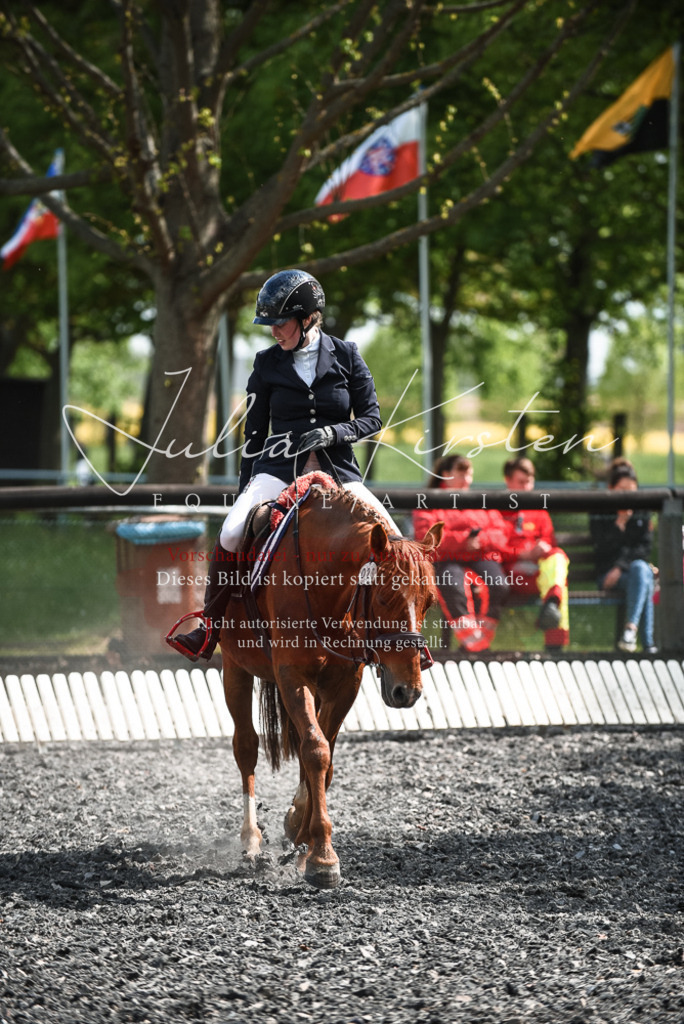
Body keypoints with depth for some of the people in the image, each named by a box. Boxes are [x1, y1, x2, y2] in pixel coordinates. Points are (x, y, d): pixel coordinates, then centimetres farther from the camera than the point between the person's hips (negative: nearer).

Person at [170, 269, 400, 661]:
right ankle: (209, 631, -14)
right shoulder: (268, 365, 6)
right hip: (280, 466, 0)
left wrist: (331, 433, -14)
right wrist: (245, 493, 10)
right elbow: (255, 435, 12)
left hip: (337, 468, 0)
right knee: (232, 533, -26)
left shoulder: (346, 356, 4)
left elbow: (371, 418, 4)